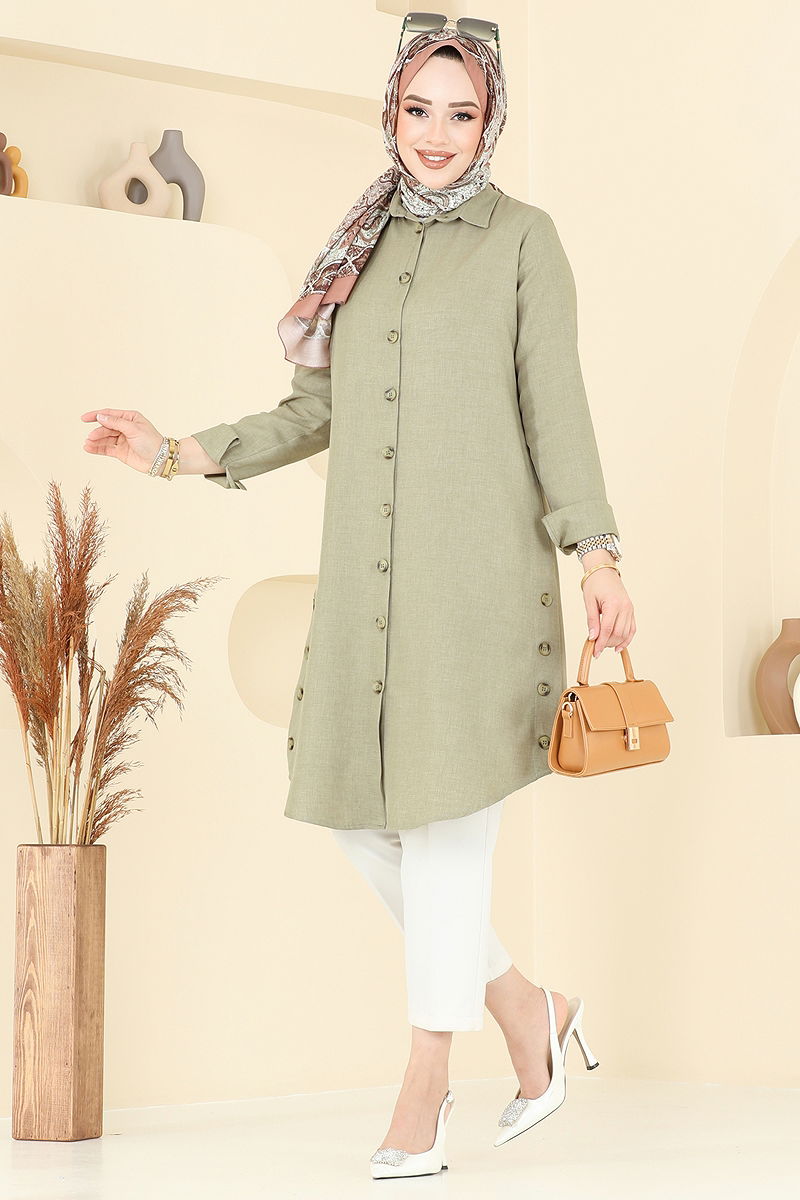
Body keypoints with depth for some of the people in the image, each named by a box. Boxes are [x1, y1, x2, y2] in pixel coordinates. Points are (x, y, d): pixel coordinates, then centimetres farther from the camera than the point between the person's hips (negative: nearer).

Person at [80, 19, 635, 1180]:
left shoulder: (524, 236, 3)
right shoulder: (365, 248, 16)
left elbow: (556, 406, -2)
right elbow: (317, 410, 16)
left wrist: (600, 558, -10)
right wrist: (180, 454, 5)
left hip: (478, 572, -5)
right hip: (368, 578, 5)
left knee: (448, 818, -5)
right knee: (358, 817, 4)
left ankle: (421, 1101, 5)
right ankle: (529, 1012, 23)